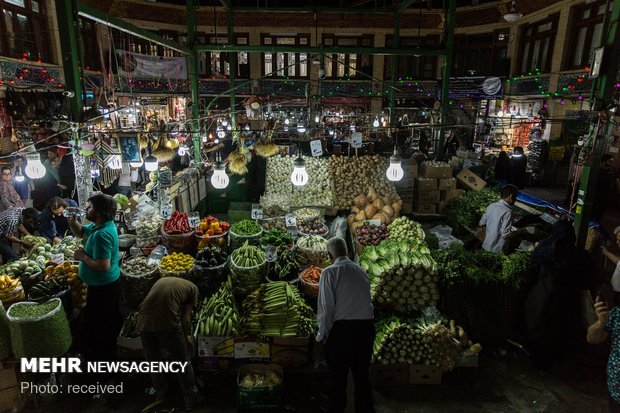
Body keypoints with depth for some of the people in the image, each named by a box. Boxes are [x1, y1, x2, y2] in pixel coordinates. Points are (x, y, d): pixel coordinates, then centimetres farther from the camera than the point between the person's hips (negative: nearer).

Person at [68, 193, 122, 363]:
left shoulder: (102, 234, -30)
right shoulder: (97, 225, 2)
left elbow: (103, 266, -34)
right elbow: (80, 232, 21)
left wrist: (82, 256, -20)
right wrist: (72, 220, 1)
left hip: (102, 288, -10)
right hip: (107, 284, 10)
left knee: (95, 326, 8)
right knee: (109, 324, 26)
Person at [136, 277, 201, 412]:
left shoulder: (161, 280, 28)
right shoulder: (192, 287, 15)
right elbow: (186, 319, 9)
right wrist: (186, 337, 26)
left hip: (144, 323, 5)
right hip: (168, 324, -4)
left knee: (153, 361, 27)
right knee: (183, 363, 17)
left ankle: (161, 395, 45)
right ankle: (191, 401, 30)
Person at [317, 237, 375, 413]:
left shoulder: (330, 272, -8)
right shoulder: (361, 270, 8)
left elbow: (326, 306, -11)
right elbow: (366, 300, 9)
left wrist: (323, 334, -1)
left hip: (342, 329, -5)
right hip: (366, 327, 5)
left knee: (339, 378, 9)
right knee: (362, 375, 17)